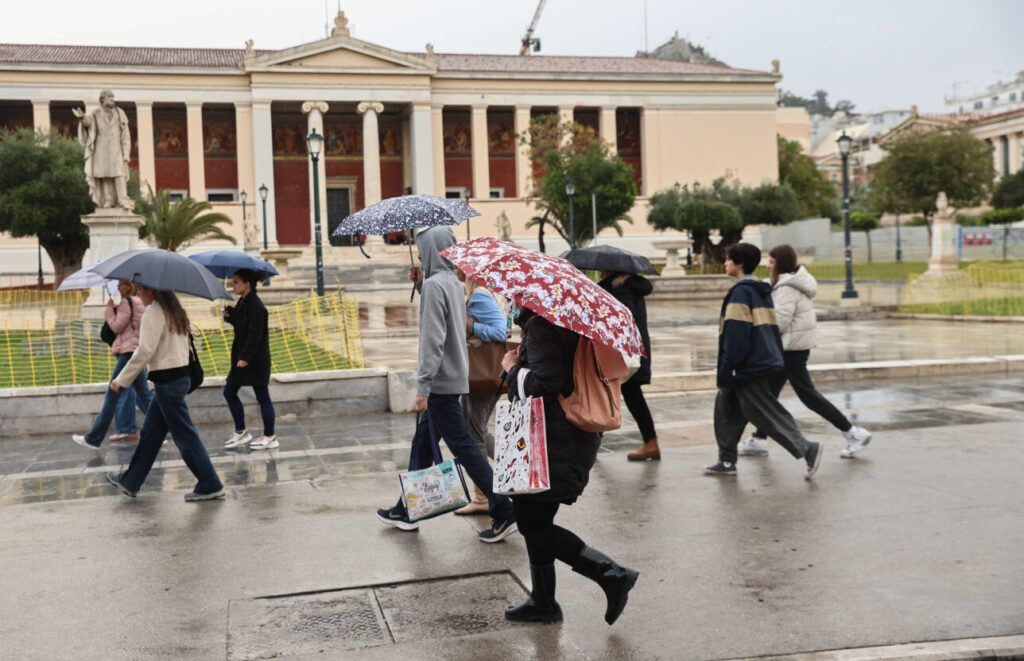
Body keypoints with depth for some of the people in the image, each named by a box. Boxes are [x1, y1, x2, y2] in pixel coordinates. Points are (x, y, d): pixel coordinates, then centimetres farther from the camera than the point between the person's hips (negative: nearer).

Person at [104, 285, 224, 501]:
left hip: (167, 382, -10)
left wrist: (121, 380, -12)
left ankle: (210, 486, 0)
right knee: (150, 433, 17)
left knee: (184, 435, -4)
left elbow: (144, 352, -19)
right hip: (181, 376, 10)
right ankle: (129, 483, 27)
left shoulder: (153, 312, -14)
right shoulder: (175, 311, 14)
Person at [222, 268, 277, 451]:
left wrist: (245, 357, -25)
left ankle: (270, 437, 9)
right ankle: (240, 432, 22)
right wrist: (230, 315, 1)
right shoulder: (242, 303, 12)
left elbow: (255, 334, -22)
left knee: (262, 396, -1)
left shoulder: (255, 306, -17)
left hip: (255, 360, -10)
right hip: (242, 357, 10)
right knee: (229, 391, 12)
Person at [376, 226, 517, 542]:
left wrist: (423, 386, -22)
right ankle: (408, 509, 26)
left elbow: (433, 339, -22)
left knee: (462, 446, -5)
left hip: (441, 380, -10)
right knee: (422, 442, 16)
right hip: (453, 376, 10)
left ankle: (503, 512, -3)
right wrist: (420, 285, 16)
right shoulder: (454, 282, 11)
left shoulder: (434, 284, -17)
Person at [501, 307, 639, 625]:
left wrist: (513, 368, -9)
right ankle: (543, 602, 26)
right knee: (535, 520, 17)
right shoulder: (566, 322, 13)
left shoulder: (540, 327, -16)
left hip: (554, 446, -10)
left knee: (533, 524, -3)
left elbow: (546, 385, -25)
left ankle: (612, 575, -3)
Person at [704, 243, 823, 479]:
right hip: (765, 360, 10)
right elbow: (772, 328, 18)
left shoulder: (741, 292, -15)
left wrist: (726, 370, -17)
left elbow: (736, 333, -19)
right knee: (726, 405, 15)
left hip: (748, 367, -10)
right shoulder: (762, 291, 15)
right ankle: (727, 461, 18)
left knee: (765, 412, -4)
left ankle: (807, 449, -6)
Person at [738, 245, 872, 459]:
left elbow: (780, 322, -23)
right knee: (770, 391, 13)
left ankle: (853, 433, 1)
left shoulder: (787, 288, -19)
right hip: (791, 346, 10)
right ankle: (759, 440, 19)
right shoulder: (796, 282, 11)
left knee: (808, 394, -4)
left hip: (792, 347, -10)